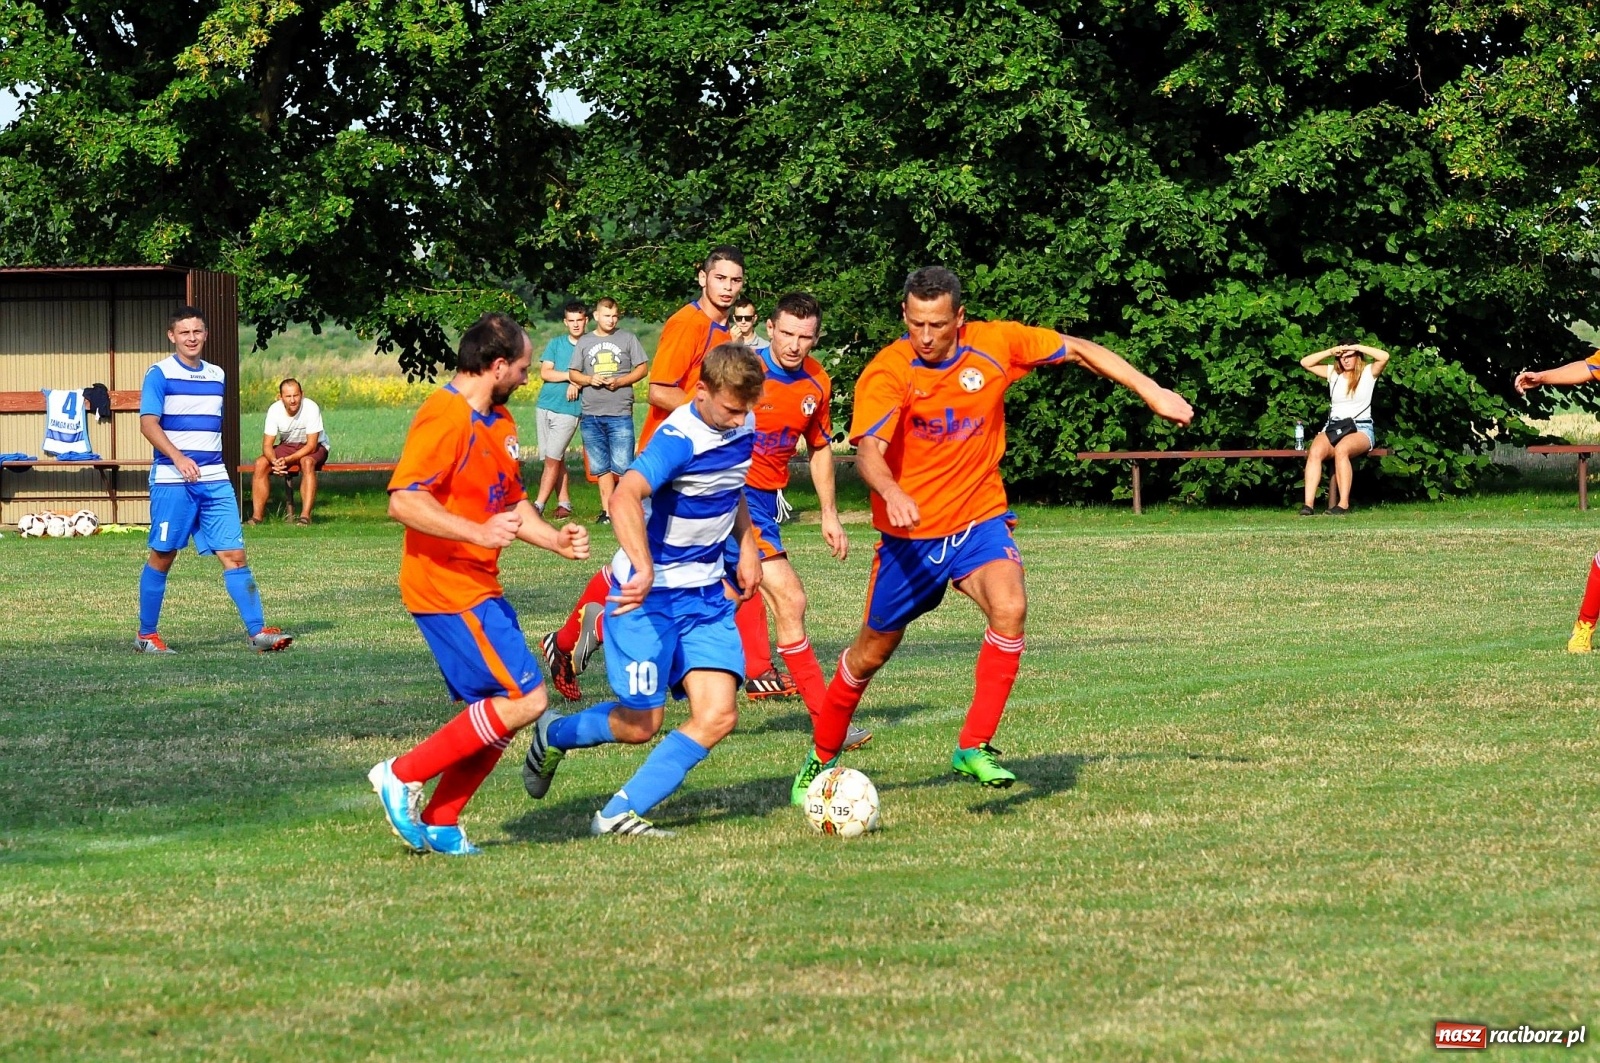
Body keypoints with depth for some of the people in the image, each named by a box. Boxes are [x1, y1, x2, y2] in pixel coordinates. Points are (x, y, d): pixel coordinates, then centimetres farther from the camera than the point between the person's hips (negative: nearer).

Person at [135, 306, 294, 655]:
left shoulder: (217, 376, 14)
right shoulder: (160, 374, -4)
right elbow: (148, 423, -15)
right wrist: (178, 458, -28)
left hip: (215, 481, 5)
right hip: (171, 481, -5)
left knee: (234, 553, -3)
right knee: (162, 556, 2)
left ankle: (257, 631, -4)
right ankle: (146, 635, 13)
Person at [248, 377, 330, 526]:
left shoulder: (311, 408, -26)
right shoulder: (274, 410, -16)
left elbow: (311, 446, -26)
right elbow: (267, 445, -13)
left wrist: (287, 460, -35)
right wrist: (274, 462, -35)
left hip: (315, 448, -4)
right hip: (287, 446, 4)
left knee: (307, 462, -37)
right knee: (260, 464, -20)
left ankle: (305, 516, -40)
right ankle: (257, 516, -17)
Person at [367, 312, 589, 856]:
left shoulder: (499, 421, 17)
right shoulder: (444, 417, -16)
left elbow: (511, 501, 26)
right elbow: (403, 501, -24)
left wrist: (556, 540, 9)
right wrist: (478, 532, -33)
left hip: (480, 590, 10)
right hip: (448, 589, -10)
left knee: (496, 716, 10)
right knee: (524, 699, -13)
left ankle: (439, 825, 15)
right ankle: (403, 776, -7)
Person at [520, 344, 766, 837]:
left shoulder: (743, 428, 2)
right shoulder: (680, 439, -25)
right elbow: (624, 497, -42)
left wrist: (746, 546, 16)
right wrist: (645, 572, -54)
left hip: (706, 593, 7)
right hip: (649, 593, -7)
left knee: (718, 715, -9)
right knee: (640, 723, 1)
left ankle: (619, 814, -3)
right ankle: (553, 734, 32)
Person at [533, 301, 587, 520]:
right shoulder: (555, 344, 11)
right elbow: (545, 372, 1)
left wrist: (577, 383, -14)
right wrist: (570, 376, -9)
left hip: (568, 410, -4)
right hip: (545, 406, 4)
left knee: (552, 458, -9)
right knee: (556, 458, 5)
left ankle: (539, 505, -9)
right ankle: (564, 504, 11)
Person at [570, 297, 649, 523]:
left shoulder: (628, 339, 7)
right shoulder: (585, 342, 13)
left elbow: (642, 368, 6)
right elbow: (573, 374, 15)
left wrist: (619, 381, -10)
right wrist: (589, 379, -7)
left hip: (620, 413, -3)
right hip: (590, 414, 3)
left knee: (622, 466, -11)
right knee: (601, 467, 6)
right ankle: (607, 510, 9)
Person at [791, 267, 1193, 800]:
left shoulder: (995, 344, -8)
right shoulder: (886, 372, -18)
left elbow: (1078, 350, 6)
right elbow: (869, 451, -32)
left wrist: (1150, 390, 3)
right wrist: (892, 494, -53)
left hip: (979, 520, 1)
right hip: (910, 532, -1)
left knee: (1009, 607, -28)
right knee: (872, 651, 11)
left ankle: (974, 747, -18)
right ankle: (822, 757, 35)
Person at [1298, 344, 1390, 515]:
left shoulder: (1368, 372, 6)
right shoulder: (1333, 373, 16)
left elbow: (1384, 357, -12)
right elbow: (1305, 362, 11)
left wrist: (1357, 347, -8)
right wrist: (1331, 352, 2)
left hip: (1361, 429, -3)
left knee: (1341, 450, -38)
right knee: (1315, 452, -30)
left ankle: (1344, 504, -39)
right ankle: (1308, 504, -40)